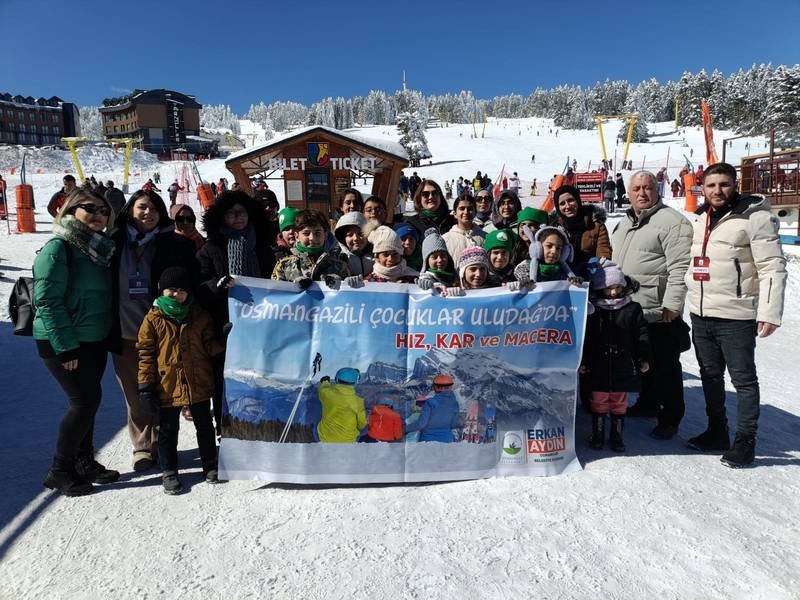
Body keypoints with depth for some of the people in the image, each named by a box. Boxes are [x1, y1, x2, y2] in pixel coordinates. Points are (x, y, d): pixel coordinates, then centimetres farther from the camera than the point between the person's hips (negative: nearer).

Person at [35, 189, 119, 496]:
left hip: (94, 340, 7)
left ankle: (84, 462, 28)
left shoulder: (101, 248, 10)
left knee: (87, 400, 13)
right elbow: (47, 300, -18)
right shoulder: (58, 248, -13)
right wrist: (66, 346, -20)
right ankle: (59, 471, 10)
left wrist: (110, 335, 13)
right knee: (86, 400, -7)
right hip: (62, 343, -7)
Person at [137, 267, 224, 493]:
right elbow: (145, 353, -4)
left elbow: (209, 346, 7)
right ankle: (169, 471, 25)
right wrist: (146, 385, -7)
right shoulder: (153, 319, -4)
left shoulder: (200, 316, 2)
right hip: (167, 387, -2)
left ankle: (210, 464, 31)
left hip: (199, 384, 2)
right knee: (168, 430, 10)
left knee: (204, 426, 15)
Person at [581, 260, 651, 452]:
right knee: (598, 401, 9)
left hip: (624, 367, 1)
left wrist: (644, 359, -1)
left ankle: (617, 435, 25)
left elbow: (641, 335, 4)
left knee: (620, 402, 12)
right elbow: (585, 338, 0)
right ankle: (597, 434, 23)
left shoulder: (633, 308, 1)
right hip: (598, 367, -1)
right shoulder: (592, 309, -2)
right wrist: (582, 361, -2)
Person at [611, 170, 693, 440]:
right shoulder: (624, 223, 16)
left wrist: (672, 304, -20)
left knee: (665, 366, 2)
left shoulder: (672, 221, -11)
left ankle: (670, 418, 15)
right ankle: (647, 403, 36)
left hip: (659, 312, -8)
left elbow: (680, 267, -17)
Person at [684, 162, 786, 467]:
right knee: (710, 376, 16)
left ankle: (745, 441, 15)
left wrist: (770, 312, -20)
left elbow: (773, 266, -13)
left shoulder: (754, 216, -8)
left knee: (743, 379, 4)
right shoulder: (701, 218, 12)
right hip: (700, 314, 7)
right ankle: (716, 432, 30)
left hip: (736, 316, -7)